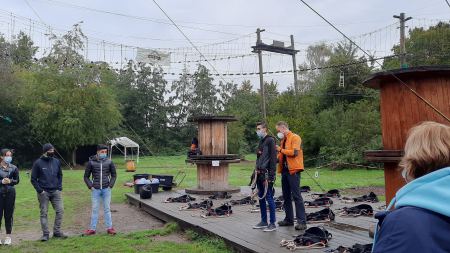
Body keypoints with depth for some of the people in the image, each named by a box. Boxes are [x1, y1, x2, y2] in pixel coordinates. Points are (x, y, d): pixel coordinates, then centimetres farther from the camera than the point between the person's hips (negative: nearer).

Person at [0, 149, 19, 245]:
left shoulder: (14, 168, 4)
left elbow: (17, 180, 6)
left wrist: (10, 181, -13)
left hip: (10, 193, 1)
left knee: (8, 215, 5)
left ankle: (8, 236, 15)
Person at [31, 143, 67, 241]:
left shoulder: (57, 162, 7)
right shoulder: (38, 163, -4)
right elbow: (33, 179, -1)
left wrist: (59, 187, 5)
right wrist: (40, 190, -9)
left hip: (56, 192, 3)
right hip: (44, 192, -3)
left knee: (60, 210, -2)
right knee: (44, 213, 3)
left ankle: (57, 231, 10)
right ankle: (45, 234, 11)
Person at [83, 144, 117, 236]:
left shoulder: (109, 162, 1)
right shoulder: (91, 162, -3)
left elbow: (114, 175, 10)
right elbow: (86, 176, 5)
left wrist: (111, 185, -1)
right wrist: (90, 186, -5)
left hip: (106, 189, 1)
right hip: (95, 190, 0)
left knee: (107, 209, 7)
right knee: (95, 209, 6)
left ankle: (109, 228, 13)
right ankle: (92, 229, 14)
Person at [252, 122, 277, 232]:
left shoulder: (270, 140, -9)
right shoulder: (261, 141, 18)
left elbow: (273, 158, -15)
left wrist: (271, 175, -19)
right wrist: (256, 171, 17)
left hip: (266, 173, -9)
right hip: (259, 173, 9)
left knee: (269, 198, -5)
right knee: (261, 198, 12)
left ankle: (272, 224, 2)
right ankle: (263, 222, 22)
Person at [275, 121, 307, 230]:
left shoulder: (295, 138, -7)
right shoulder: (282, 140, 17)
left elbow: (294, 152, -20)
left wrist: (280, 149, -13)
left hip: (293, 170, -9)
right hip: (284, 170, 9)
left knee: (296, 196, -8)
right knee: (286, 196, 13)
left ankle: (302, 221, -4)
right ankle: (289, 219, 22)